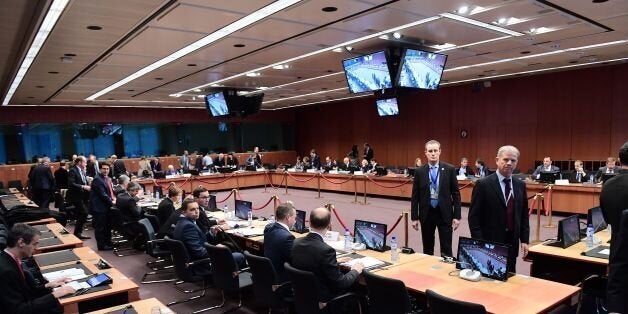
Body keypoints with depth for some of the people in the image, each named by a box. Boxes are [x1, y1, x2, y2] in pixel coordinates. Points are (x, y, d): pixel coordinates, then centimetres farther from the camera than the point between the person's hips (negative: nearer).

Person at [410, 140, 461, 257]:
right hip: (426, 213, 1)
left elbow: (456, 194, 0)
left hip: (444, 213, -1)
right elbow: (415, 196, 2)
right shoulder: (419, 171, 0)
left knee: (446, 249, 2)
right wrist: (414, 217, 0)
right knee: (427, 248, 12)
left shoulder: (449, 169, -2)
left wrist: (457, 216, -5)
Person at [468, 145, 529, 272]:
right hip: (489, 242, -5)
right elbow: (474, 216, -9)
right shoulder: (483, 184, -9)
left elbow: (524, 215, 13)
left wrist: (524, 240, 7)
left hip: (512, 243, 5)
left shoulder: (520, 185, 8)